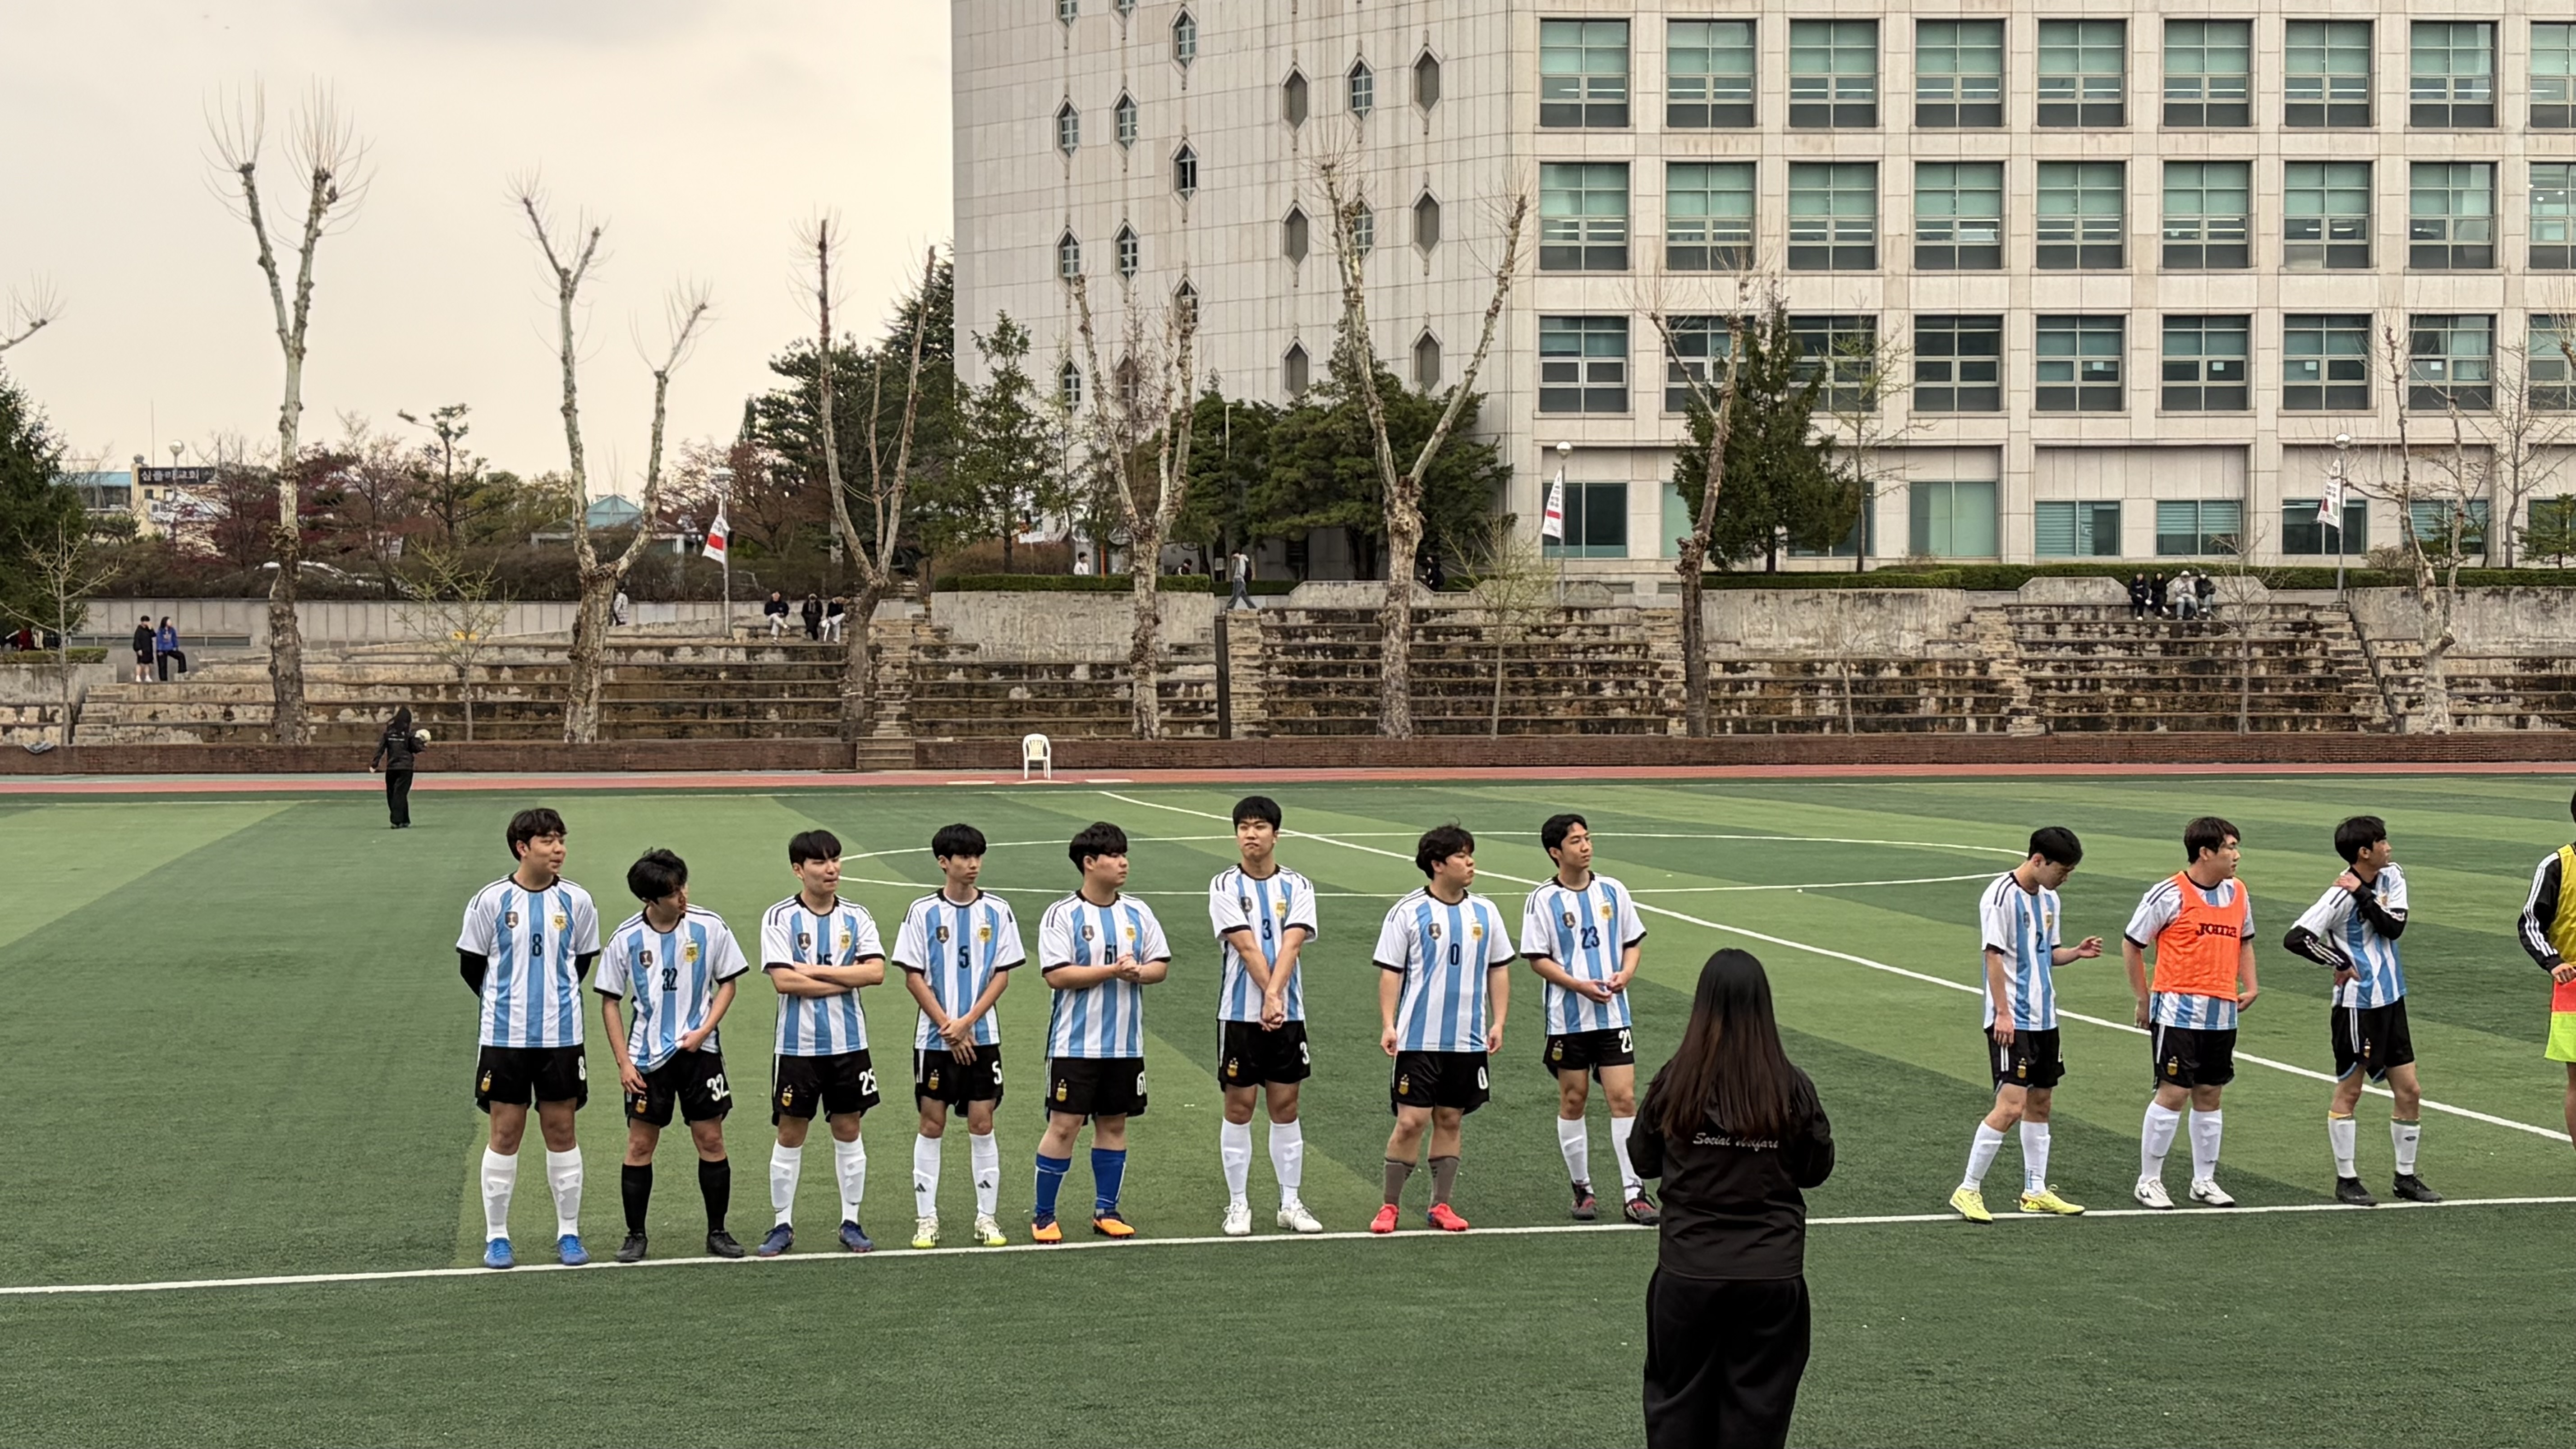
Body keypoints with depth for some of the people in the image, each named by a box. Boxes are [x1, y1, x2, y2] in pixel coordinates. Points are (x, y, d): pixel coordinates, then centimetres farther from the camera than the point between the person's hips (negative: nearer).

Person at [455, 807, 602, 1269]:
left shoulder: (576, 901, 0)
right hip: (505, 1037, -1)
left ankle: (569, 1233, 16)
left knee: (561, 1130, 7)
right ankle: (496, 1236, 12)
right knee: (505, 1133, 3)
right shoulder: (491, 901, -5)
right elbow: (470, 965, 5)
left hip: (561, 1036, 2)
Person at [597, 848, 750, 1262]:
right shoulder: (627, 938, -6)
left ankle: (718, 1232, 14)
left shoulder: (710, 927, -5)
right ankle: (635, 1236, 13)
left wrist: (704, 1030, -9)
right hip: (647, 1056, 0)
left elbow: (727, 982, 5)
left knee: (711, 1141, 2)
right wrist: (624, 1063, -3)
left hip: (699, 1051, 0)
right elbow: (610, 1001, 2)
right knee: (640, 1144, 2)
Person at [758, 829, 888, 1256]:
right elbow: (783, 980, -16)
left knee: (848, 1129, 8)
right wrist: (846, 981, -11)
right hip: (797, 1044, -2)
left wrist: (818, 971, -14)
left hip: (848, 1043, 2)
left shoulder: (856, 917, 4)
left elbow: (876, 971, -9)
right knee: (790, 1133, 3)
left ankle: (851, 1222, 18)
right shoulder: (780, 918, -5)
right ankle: (782, 1226, 12)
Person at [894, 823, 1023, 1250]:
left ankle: (987, 1216, 10)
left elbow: (1002, 975, 0)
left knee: (982, 1123, 2)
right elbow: (913, 977, -3)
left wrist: (966, 1022, -11)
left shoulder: (996, 910, 2)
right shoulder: (924, 912, -2)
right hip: (934, 1038, -1)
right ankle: (926, 1217, 10)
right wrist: (949, 1028, -9)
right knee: (932, 1123, 3)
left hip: (982, 1036, 1)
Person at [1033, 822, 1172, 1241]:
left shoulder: (1137, 913, 7)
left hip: (1125, 1044, 5)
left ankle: (1106, 1210, 22)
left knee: (1114, 1124, 11)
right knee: (1064, 1126, -4)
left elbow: (1161, 965, 9)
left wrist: (1139, 973, -13)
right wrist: (1112, 970, -20)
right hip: (1076, 1044, -5)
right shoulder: (1062, 916, -9)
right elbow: (1056, 975, -17)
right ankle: (1044, 1215, 6)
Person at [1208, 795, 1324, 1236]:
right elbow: (1247, 947, -12)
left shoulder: (1297, 886, 3)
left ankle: (1291, 1203, 14)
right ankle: (1238, 1205, 11)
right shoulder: (1225, 886, -3)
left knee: (1285, 1106, 7)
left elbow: (1290, 946, -10)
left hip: (1288, 1014, 2)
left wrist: (1274, 995, -22)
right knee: (1239, 1107, 3)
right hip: (1240, 1014, -2)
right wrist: (1270, 998, -19)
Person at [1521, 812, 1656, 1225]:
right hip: (1569, 1018, -2)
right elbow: (1538, 958, -6)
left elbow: (1633, 942, 10)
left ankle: (1634, 1192, -2)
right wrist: (1580, 985, -18)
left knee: (1624, 1098, -4)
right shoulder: (1544, 900, -6)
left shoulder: (1613, 891, 4)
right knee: (1573, 1101, 7)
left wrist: (1624, 975, -9)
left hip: (1614, 1015, 2)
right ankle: (1582, 1189, 20)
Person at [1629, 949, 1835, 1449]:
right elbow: (1817, 1169, 4)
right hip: (1771, 1273, 0)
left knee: (1679, 1403, 15)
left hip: (1688, 1271, 0)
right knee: (1757, 1407, 10)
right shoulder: (1791, 1088, -9)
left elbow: (1644, 1162, 4)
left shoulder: (1674, 1083, -10)